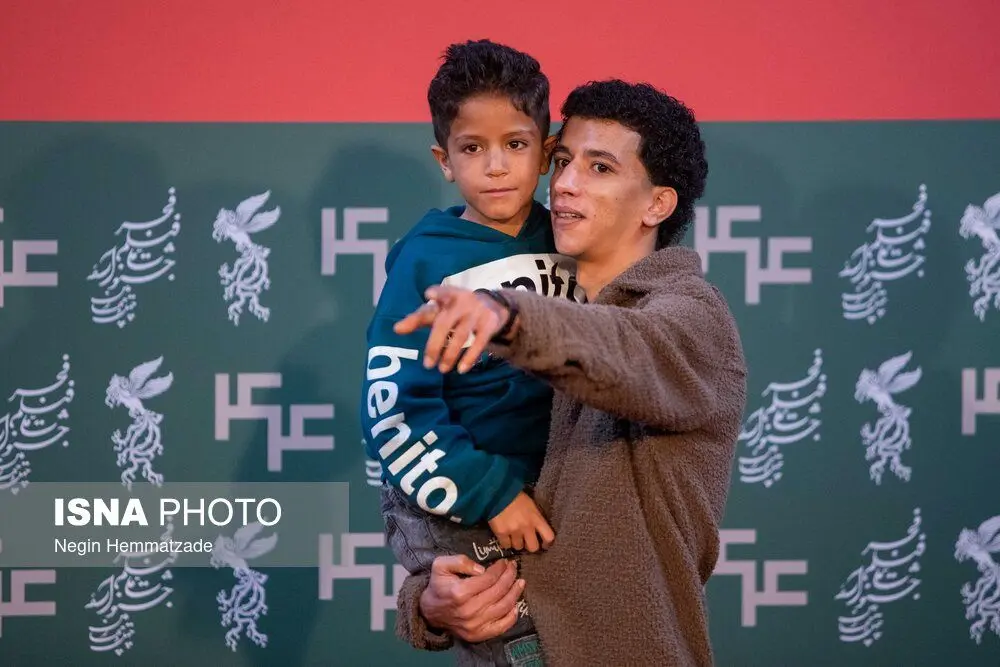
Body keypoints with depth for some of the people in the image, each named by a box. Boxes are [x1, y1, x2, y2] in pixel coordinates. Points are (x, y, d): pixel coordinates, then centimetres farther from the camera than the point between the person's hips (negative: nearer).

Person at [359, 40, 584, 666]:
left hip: (553, 494, 5)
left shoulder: (570, 245, 4)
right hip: (458, 508, -5)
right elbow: (397, 410, -13)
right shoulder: (426, 262, -9)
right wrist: (491, 495, -18)